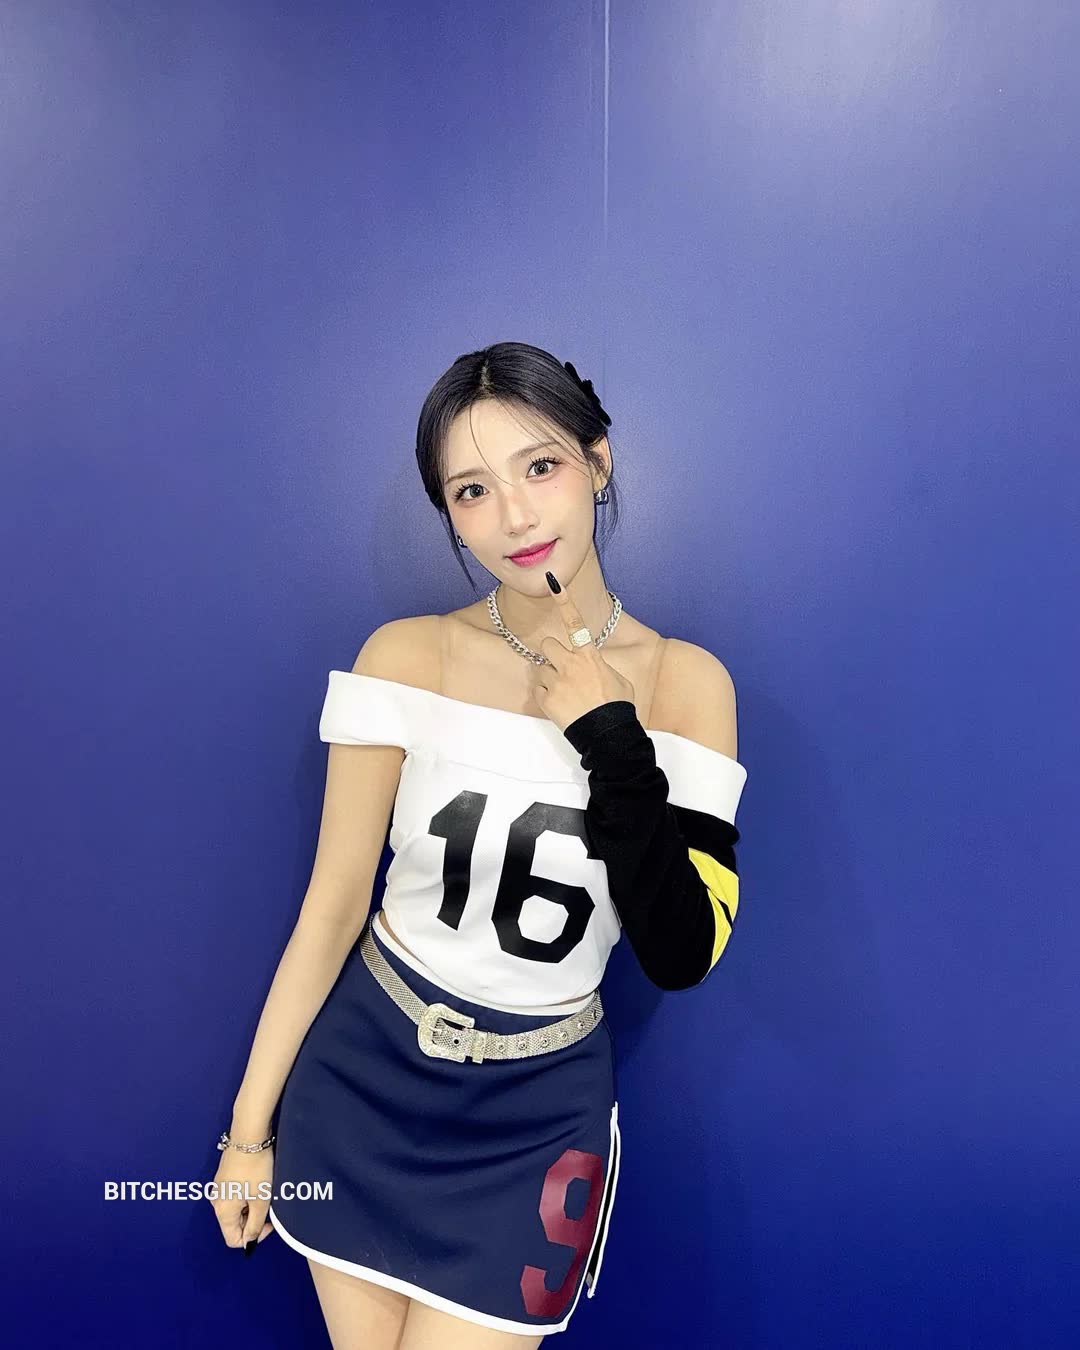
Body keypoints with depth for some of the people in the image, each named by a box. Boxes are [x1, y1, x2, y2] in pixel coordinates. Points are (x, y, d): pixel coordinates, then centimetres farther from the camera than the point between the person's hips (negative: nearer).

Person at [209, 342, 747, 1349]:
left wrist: (612, 742, -23)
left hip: (537, 1110, 0)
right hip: (364, 1072, 1)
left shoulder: (685, 680, -11)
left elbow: (682, 955, -13)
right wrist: (249, 1125, 0)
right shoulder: (408, 656, -12)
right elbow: (334, 902, -6)